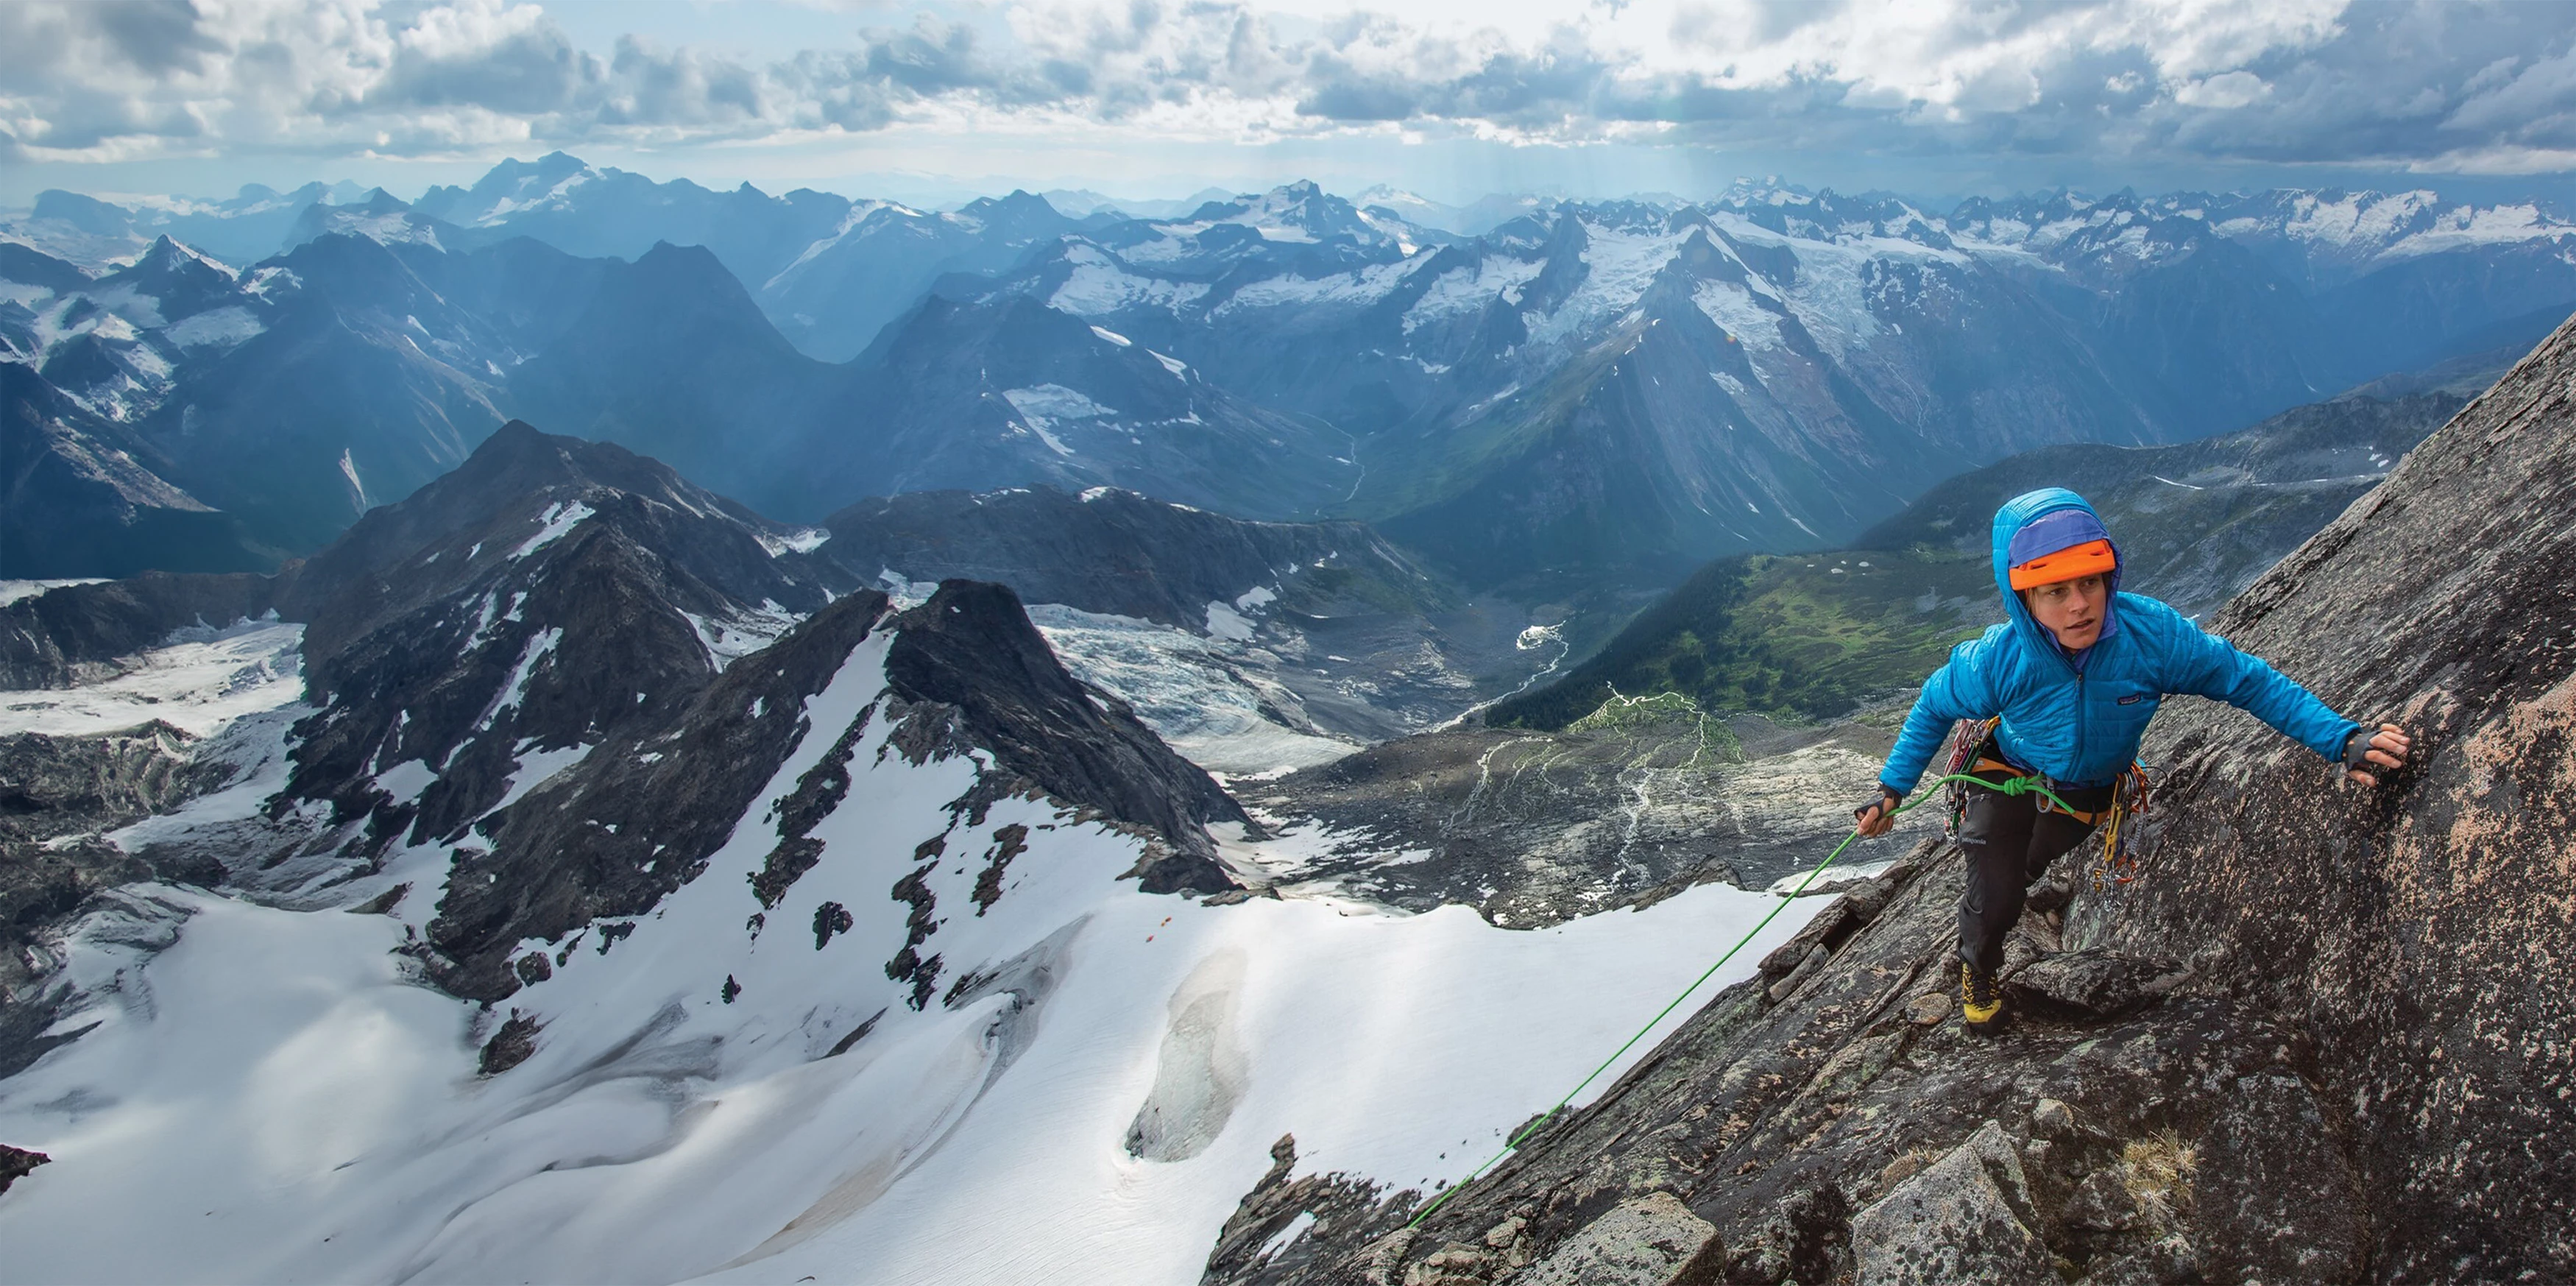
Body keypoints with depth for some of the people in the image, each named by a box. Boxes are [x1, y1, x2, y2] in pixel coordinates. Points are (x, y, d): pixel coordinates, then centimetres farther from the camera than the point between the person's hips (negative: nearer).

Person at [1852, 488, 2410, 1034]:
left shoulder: (2153, 633, -36)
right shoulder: (1997, 662, -38)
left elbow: (2250, 681, -23)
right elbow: (1934, 707, -16)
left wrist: (2345, 741, -31)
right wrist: (1892, 789, -15)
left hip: (2088, 793, 2)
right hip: (2008, 774, -2)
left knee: (2021, 873, 23)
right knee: (1994, 905, -3)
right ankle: (1977, 971, 33)